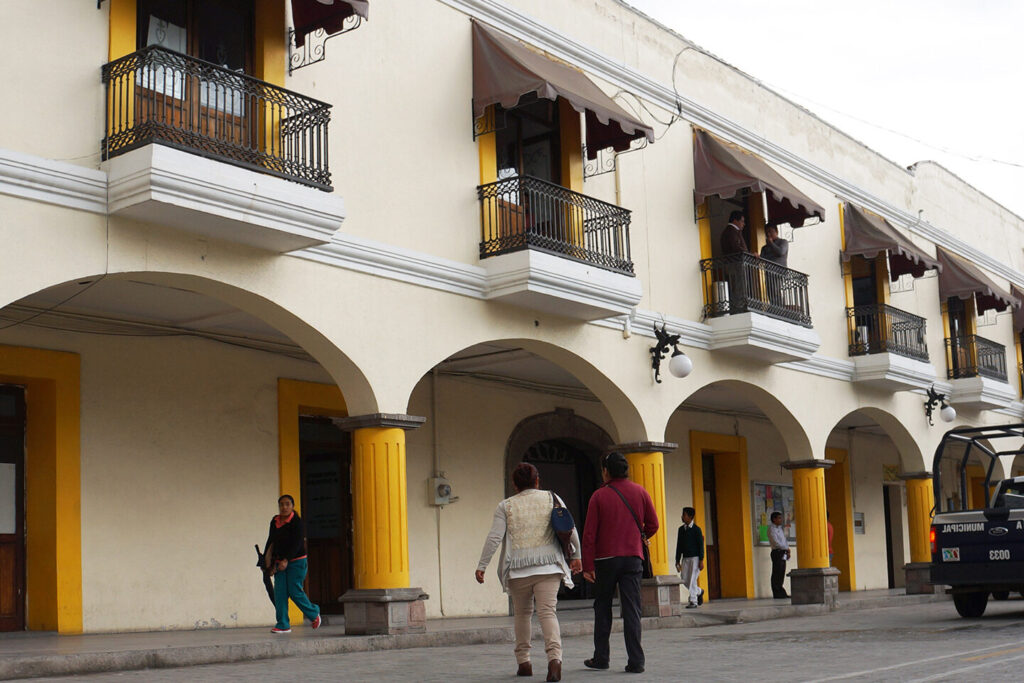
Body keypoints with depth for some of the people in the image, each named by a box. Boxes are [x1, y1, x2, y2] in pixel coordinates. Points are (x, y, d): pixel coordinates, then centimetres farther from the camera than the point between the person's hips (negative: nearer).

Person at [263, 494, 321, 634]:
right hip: (280, 563, 6)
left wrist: (286, 560, -31)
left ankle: (313, 613, 17)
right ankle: (283, 625, 1)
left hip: (296, 561, -6)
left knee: (295, 592, -7)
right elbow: (271, 542, 16)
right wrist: (269, 562, 12)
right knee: (279, 593, -3)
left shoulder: (297, 523, -12)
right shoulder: (275, 522, 8)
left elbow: (297, 544, -21)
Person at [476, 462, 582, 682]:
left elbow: (494, 538, -3)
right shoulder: (552, 499, 8)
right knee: (547, 612, -7)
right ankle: (555, 657, -26)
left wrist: (481, 566, 1)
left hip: (518, 568, 0)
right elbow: (571, 530, 4)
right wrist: (576, 556, 15)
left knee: (522, 614, 16)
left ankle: (523, 662, 18)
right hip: (548, 565, 0)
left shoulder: (505, 506, 5)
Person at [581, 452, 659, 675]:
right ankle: (635, 662, -5)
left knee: (602, 608, 12)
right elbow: (653, 524, 5)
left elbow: (590, 534, -6)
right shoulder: (640, 492, 4)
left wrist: (588, 566, -4)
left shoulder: (599, 496, -3)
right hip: (633, 558, 2)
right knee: (632, 610, 0)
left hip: (606, 559, -2)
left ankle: (601, 658, 15)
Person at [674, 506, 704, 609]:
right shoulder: (681, 529, 10)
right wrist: (677, 561, 9)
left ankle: (693, 601, -2)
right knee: (684, 580, 3)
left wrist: (701, 561, -13)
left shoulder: (696, 529, -6)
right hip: (685, 558, 6)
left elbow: (701, 545, -8)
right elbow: (679, 545, 11)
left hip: (695, 558, -6)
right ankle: (699, 592, 26)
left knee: (692, 579, -8)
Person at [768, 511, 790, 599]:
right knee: (777, 574, -8)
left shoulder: (780, 529, 21)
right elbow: (776, 542, -15)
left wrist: (787, 551, 6)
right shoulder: (771, 529, -7)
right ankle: (777, 594, -7)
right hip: (777, 552, -9)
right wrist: (786, 548, -9)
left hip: (783, 554, 9)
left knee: (781, 574, 9)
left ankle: (781, 593, 13)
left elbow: (785, 541, 21)